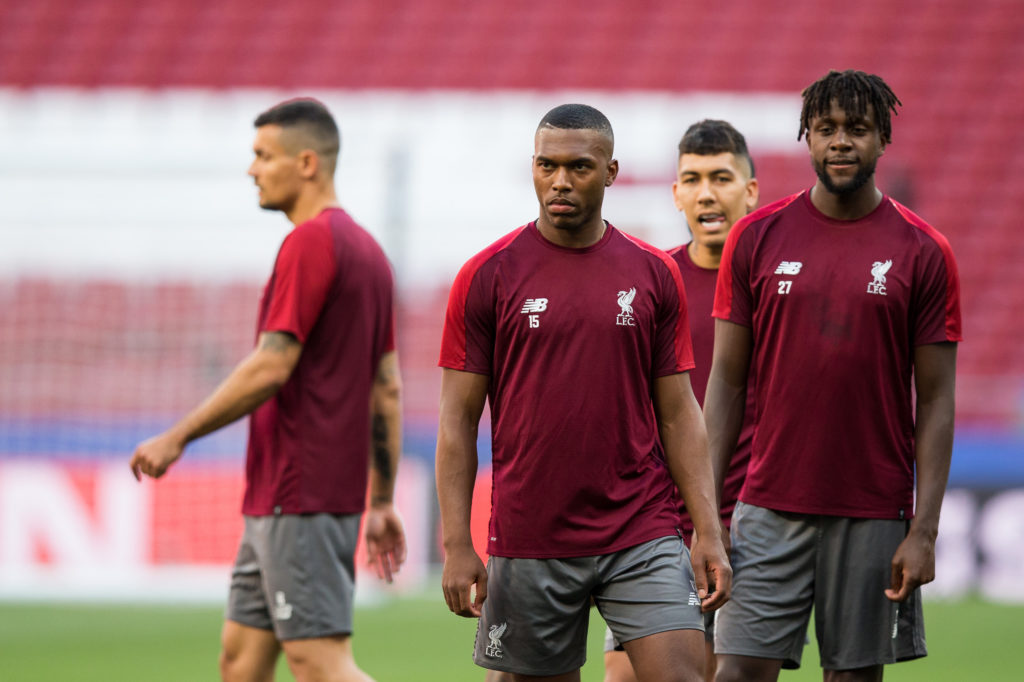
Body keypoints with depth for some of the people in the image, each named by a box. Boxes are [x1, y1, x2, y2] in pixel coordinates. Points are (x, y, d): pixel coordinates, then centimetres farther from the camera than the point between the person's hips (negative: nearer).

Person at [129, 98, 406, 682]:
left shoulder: (310, 242, -14)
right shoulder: (367, 250, 15)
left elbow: (270, 368, -19)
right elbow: (387, 389, 17)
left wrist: (178, 437, -11)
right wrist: (383, 502, 19)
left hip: (299, 499, -10)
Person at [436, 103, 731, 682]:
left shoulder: (654, 275, 6)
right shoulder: (488, 276, 0)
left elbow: (679, 413, 8)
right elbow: (459, 418, 1)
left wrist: (709, 532, -1)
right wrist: (456, 545, -7)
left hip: (643, 534, 1)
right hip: (528, 542, -1)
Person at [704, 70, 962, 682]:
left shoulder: (923, 252, 0)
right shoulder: (756, 239, 4)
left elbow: (935, 401, 0)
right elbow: (727, 382, 6)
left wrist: (924, 530, -8)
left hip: (875, 515, -1)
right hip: (769, 510, 1)